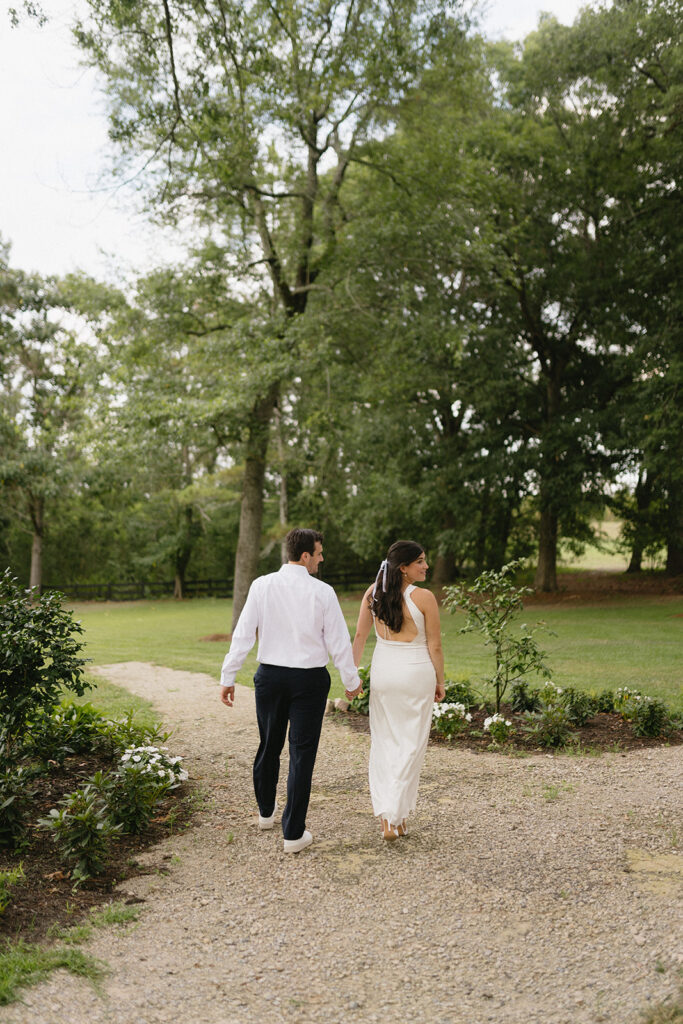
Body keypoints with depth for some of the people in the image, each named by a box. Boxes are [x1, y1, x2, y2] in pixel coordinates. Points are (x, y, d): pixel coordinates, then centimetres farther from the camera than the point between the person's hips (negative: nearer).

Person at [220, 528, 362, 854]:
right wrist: (351, 681, 9)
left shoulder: (262, 586, -6)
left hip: (270, 677, 3)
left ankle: (266, 811, 42)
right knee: (302, 754, 5)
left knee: (269, 746, 20)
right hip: (310, 680, -3)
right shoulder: (322, 592, -10)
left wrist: (228, 677, 2)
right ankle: (293, 833, 10)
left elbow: (243, 635, -5)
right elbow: (338, 642, -5)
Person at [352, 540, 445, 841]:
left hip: (382, 670, 4)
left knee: (383, 741, 13)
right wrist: (440, 681, 4)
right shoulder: (424, 598, -14)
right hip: (416, 672, -4)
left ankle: (386, 816, 14)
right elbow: (434, 646, -9)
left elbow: (359, 637, 2)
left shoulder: (373, 593, -2)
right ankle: (396, 817, 6)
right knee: (411, 743, 6)